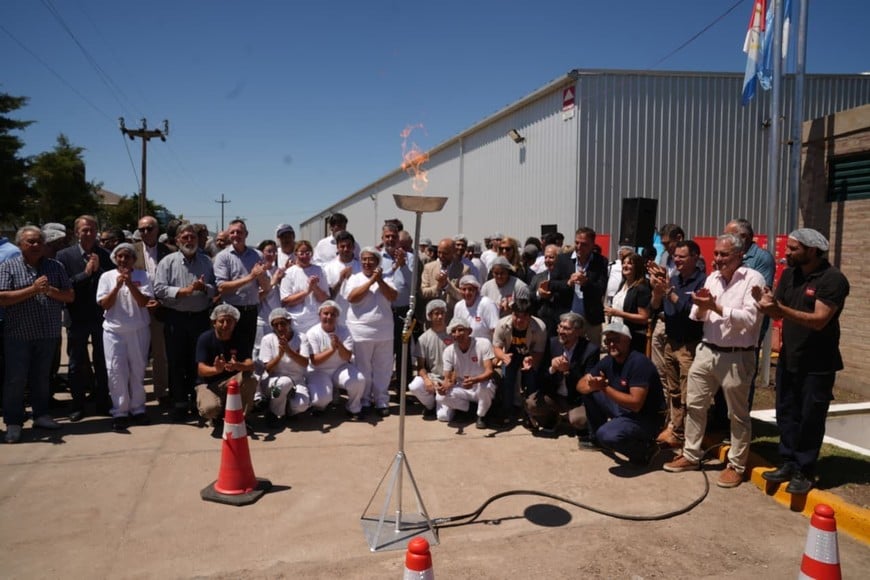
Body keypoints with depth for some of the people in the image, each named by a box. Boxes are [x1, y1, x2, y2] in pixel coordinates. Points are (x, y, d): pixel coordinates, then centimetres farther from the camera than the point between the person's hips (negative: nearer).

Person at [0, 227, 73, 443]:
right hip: (18, 334, -3)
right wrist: (32, 289, -19)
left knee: (42, 377, 14)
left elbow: (70, 296, 5)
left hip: (48, 333, 3)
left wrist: (50, 290, -13)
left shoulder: (55, 267, 7)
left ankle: (41, 415, 25)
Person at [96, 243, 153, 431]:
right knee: (116, 371, -1)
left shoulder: (143, 276, 0)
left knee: (138, 370, 7)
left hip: (139, 330, 0)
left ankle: (137, 408, 17)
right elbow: (104, 304, -3)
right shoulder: (107, 276, 2)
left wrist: (130, 284, -18)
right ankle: (119, 412, 5)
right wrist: (117, 286, -15)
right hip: (114, 330, 0)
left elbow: (144, 302, -8)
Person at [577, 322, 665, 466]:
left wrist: (605, 388, -30)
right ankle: (596, 438, 17)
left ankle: (644, 450, -2)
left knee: (607, 435, -31)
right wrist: (592, 386, -24)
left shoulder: (638, 362, -24)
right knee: (589, 393, 1)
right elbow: (581, 385, 0)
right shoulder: (608, 361, 0)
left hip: (646, 418, -8)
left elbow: (636, 404, -30)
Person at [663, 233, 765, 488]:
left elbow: (749, 318, -21)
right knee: (694, 405, 13)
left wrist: (716, 307, -21)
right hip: (706, 351, 7)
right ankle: (691, 455, 27)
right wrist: (701, 306, -10)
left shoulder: (753, 279, -10)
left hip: (736, 357, -6)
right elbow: (697, 317, 11)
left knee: (738, 414, 7)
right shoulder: (712, 278, 10)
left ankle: (736, 466, 20)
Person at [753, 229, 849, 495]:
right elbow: (778, 313, 5)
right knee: (786, 414, 12)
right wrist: (765, 303, -18)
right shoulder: (789, 274, 4)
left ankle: (804, 472, 14)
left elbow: (819, 320, -25)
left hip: (818, 365, -6)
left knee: (810, 419, 3)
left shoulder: (833, 279, -16)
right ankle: (789, 463, 23)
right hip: (788, 359, 6)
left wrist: (780, 308, -35)